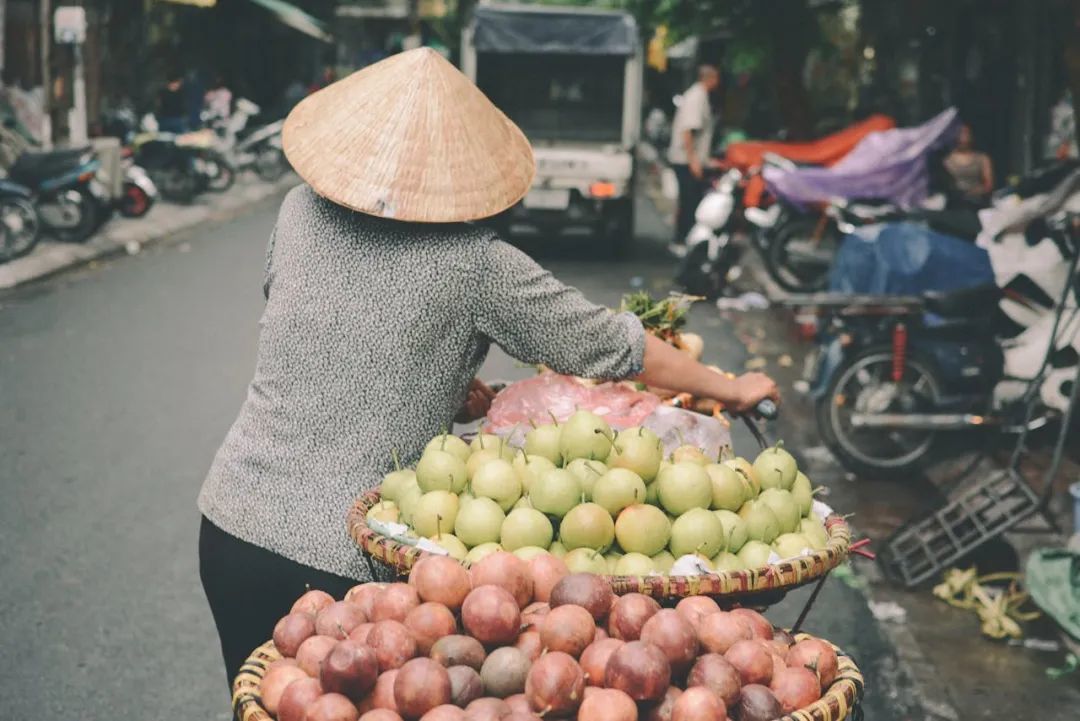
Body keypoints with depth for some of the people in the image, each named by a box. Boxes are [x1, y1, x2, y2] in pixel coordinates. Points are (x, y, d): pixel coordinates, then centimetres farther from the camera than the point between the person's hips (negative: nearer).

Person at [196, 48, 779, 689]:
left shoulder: (301, 211, -1)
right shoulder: (475, 265, -14)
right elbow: (611, 345, -4)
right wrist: (732, 389, 10)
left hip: (234, 521, 4)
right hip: (345, 559, -4)